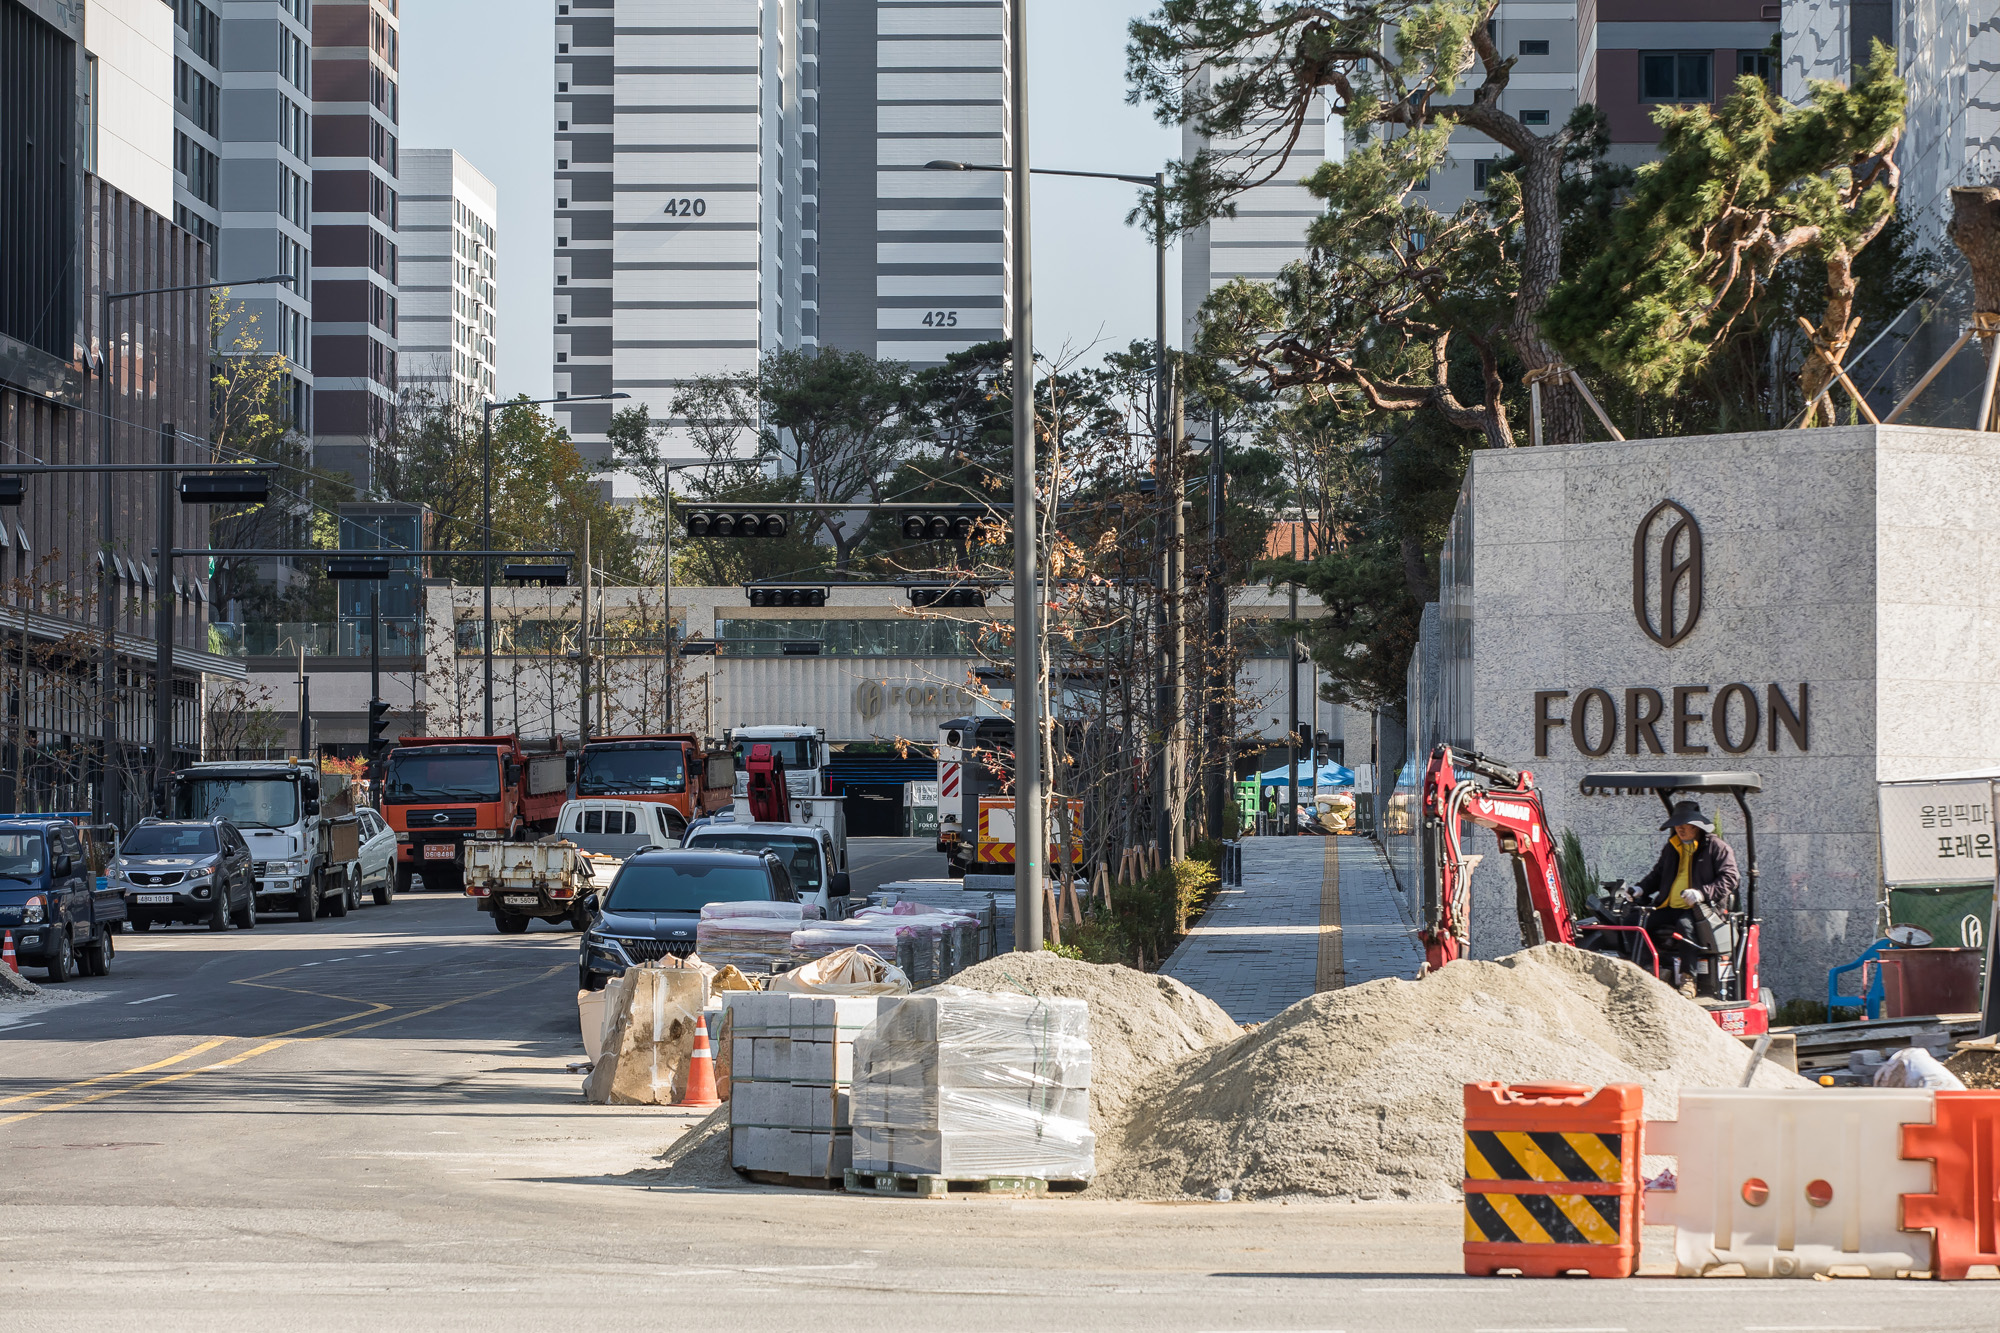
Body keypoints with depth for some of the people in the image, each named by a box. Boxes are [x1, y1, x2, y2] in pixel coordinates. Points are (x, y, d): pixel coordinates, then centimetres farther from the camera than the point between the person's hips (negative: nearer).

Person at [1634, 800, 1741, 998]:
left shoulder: (1717, 848, 2)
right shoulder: (1671, 848, 23)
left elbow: (1729, 878, -6)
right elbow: (1657, 874, 31)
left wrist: (1703, 893, -20)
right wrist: (1641, 889, 9)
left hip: (1703, 908, -6)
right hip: (1670, 908, 6)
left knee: (1685, 924, -39)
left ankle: (1688, 979, -38)